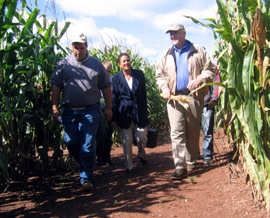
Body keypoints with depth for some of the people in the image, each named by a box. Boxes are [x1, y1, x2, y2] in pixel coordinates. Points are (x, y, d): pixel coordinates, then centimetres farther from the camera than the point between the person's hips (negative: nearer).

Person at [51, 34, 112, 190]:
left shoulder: (96, 64, 5)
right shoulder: (64, 64, 5)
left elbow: (106, 87, 8)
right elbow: (56, 86, 3)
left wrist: (108, 108, 4)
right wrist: (55, 108, -4)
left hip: (90, 111, -1)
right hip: (69, 110, 2)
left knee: (88, 145, -4)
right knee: (71, 142, 4)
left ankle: (86, 177, 7)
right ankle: (86, 164, 31)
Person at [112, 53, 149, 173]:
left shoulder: (139, 74, 4)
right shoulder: (116, 78, -1)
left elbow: (144, 93, 9)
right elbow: (114, 98, 2)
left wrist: (145, 112, 8)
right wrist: (114, 118, 0)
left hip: (139, 111, 1)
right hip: (124, 113, -1)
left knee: (142, 138, 3)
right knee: (126, 141, 5)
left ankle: (141, 154, 36)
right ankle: (129, 166, 18)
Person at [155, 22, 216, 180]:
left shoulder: (198, 51, 7)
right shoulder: (167, 55, 16)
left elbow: (210, 69, 4)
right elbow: (160, 74, 18)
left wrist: (199, 79, -14)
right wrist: (165, 87, 0)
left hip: (194, 97, -1)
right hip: (174, 98, 2)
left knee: (193, 132, 5)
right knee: (177, 133, -7)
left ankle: (190, 163, 19)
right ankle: (180, 167, -8)